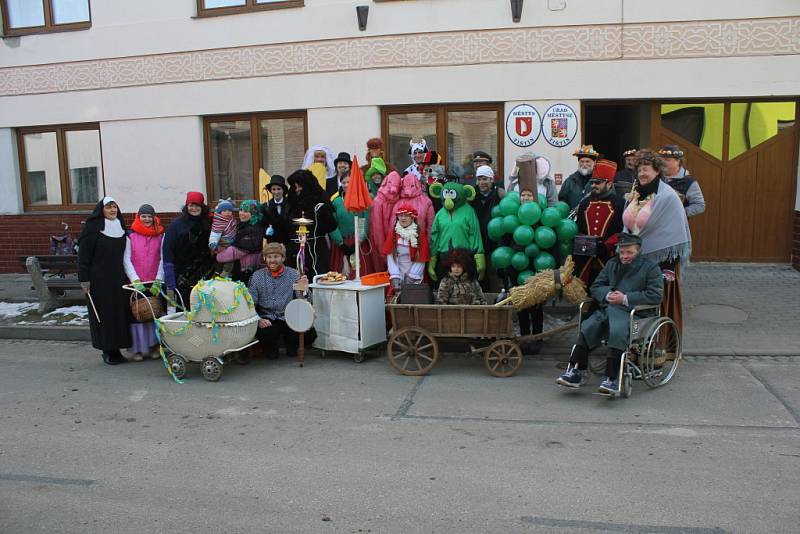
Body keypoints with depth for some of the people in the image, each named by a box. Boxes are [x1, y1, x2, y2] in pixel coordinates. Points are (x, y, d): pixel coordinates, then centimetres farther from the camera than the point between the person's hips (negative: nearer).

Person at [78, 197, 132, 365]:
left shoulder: (120, 228, 12)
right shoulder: (93, 228, -6)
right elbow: (83, 255, -7)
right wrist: (84, 279, -13)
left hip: (118, 278, 5)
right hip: (99, 280, -5)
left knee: (120, 312, 4)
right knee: (104, 314, -1)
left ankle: (116, 348, 14)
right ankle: (107, 350, 9)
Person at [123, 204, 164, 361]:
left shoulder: (161, 236, 6)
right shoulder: (131, 236, 3)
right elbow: (126, 260, -2)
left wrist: (158, 281, -8)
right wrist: (136, 280, -12)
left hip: (155, 282, 1)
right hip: (136, 282, -1)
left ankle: (153, 346, 15)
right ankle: (138, 349, 9)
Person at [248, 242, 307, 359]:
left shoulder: (293, 274, 5)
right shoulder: (257, 276, 5)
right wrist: (258, 320, -17)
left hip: (289, 318, 1)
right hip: (267, 320, -1)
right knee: (264, 333, -32)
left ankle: (290, 345, 14)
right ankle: (271, 347, 7)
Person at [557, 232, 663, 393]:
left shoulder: (650, 267, 10)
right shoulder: (612, 264, 26)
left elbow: (656, 295, -3)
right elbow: (595, 287, 23)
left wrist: (625, 298, -10)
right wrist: (607, 294, -1)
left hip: (629, 311, -4)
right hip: (605, 308, 5)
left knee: (617, 332, -35)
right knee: (587, 327, -24)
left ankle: (612, 379, -35)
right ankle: (576, 371, -24)